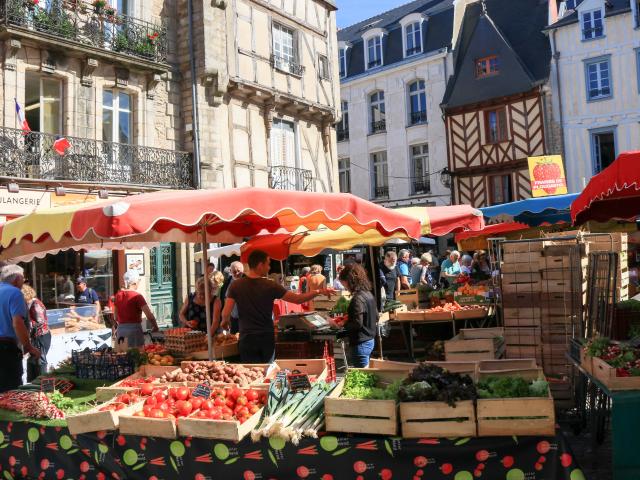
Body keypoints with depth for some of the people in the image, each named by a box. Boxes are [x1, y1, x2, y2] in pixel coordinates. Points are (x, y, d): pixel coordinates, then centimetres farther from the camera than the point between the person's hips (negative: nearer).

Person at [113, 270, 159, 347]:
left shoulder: (118, 295, 8)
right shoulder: (137, 296, -10)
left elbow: (116, 317, 18)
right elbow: (149, 315, -14)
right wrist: (155, 327, 0)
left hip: (120, 329, 6)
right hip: (134, 329, -6)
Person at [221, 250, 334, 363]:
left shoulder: (236, 285, -7)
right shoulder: (271, 286, -9)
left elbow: (226, 313, -7)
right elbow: (297, 299, -5)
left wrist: (225, 321, 17)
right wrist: (319, 292, 6)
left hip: (247, 338, 0)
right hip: (267, 338, 0)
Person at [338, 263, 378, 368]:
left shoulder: (357, 299, -20)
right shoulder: (369, 294, 7)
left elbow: (357, 323, -24)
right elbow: (375, 317, 17)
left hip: (360, 344, -10)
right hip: (370, 340, 10)